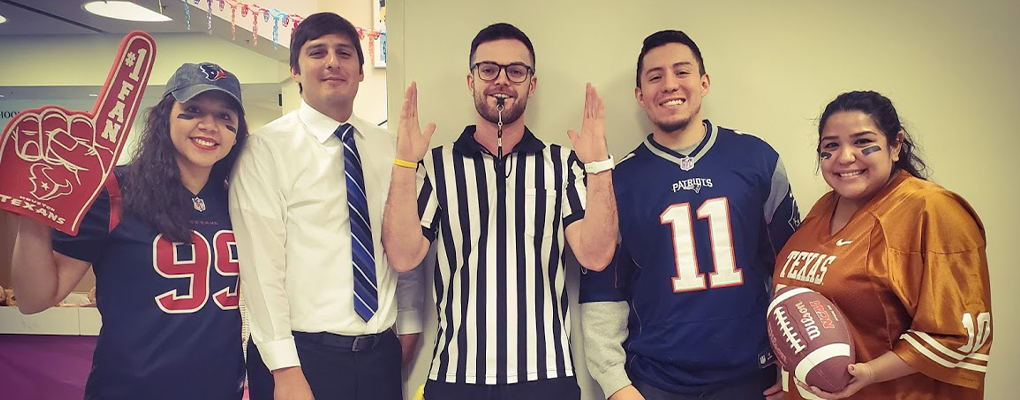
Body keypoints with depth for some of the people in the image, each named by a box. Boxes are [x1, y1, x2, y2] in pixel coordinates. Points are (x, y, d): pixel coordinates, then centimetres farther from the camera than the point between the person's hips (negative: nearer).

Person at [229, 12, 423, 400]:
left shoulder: (388, 147, 7)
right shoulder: (266, 149, -7)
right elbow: (261, 262, -12)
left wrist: (409, 322, 7)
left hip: (382, 353, 4)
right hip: (303, 354, -4)